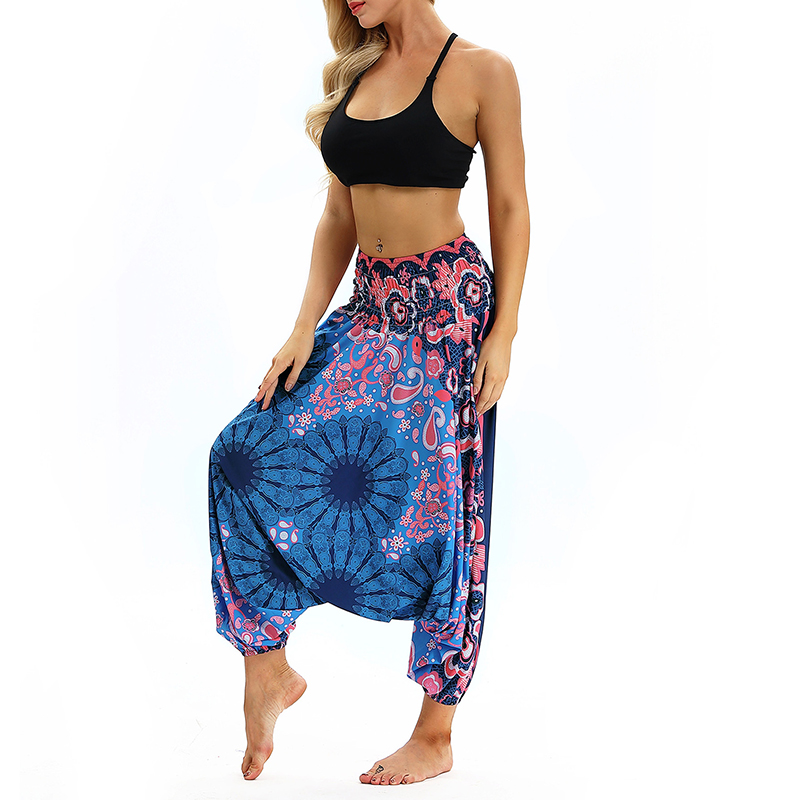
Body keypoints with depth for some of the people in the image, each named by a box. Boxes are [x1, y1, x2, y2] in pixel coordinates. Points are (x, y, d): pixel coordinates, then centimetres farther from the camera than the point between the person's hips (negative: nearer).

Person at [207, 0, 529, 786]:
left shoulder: (481, 72, -5)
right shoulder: (353, 74, 11)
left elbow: (510, 209, -4)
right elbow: (338, 218, 11)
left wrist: (503, 333, -10)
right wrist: (305, 327, 2)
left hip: (447, 307, -6)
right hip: (367, 309, 6)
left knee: (438, 509, 1)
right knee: (248, 452, -8)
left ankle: (436, 736, 14)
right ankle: (268, 669, 7)